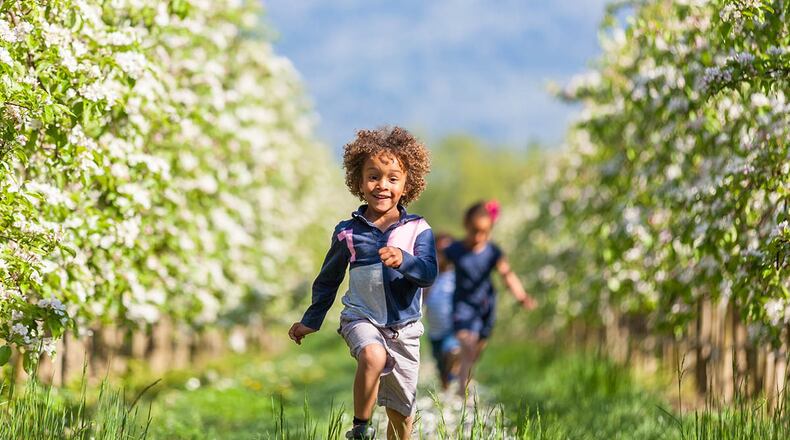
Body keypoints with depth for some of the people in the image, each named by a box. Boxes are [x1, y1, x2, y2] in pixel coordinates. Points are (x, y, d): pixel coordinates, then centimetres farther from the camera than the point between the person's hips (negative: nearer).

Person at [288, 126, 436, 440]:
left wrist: (404, 261, -36)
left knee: (401, 412, 8)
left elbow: (429, 274, -16)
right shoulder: (348, 232, 0)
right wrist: (311, 320, 21)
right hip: (361, 319, -1)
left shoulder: (417, 230, -3)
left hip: (404, 327, 1)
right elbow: (328, 278, 14)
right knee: (373, 356, -35)